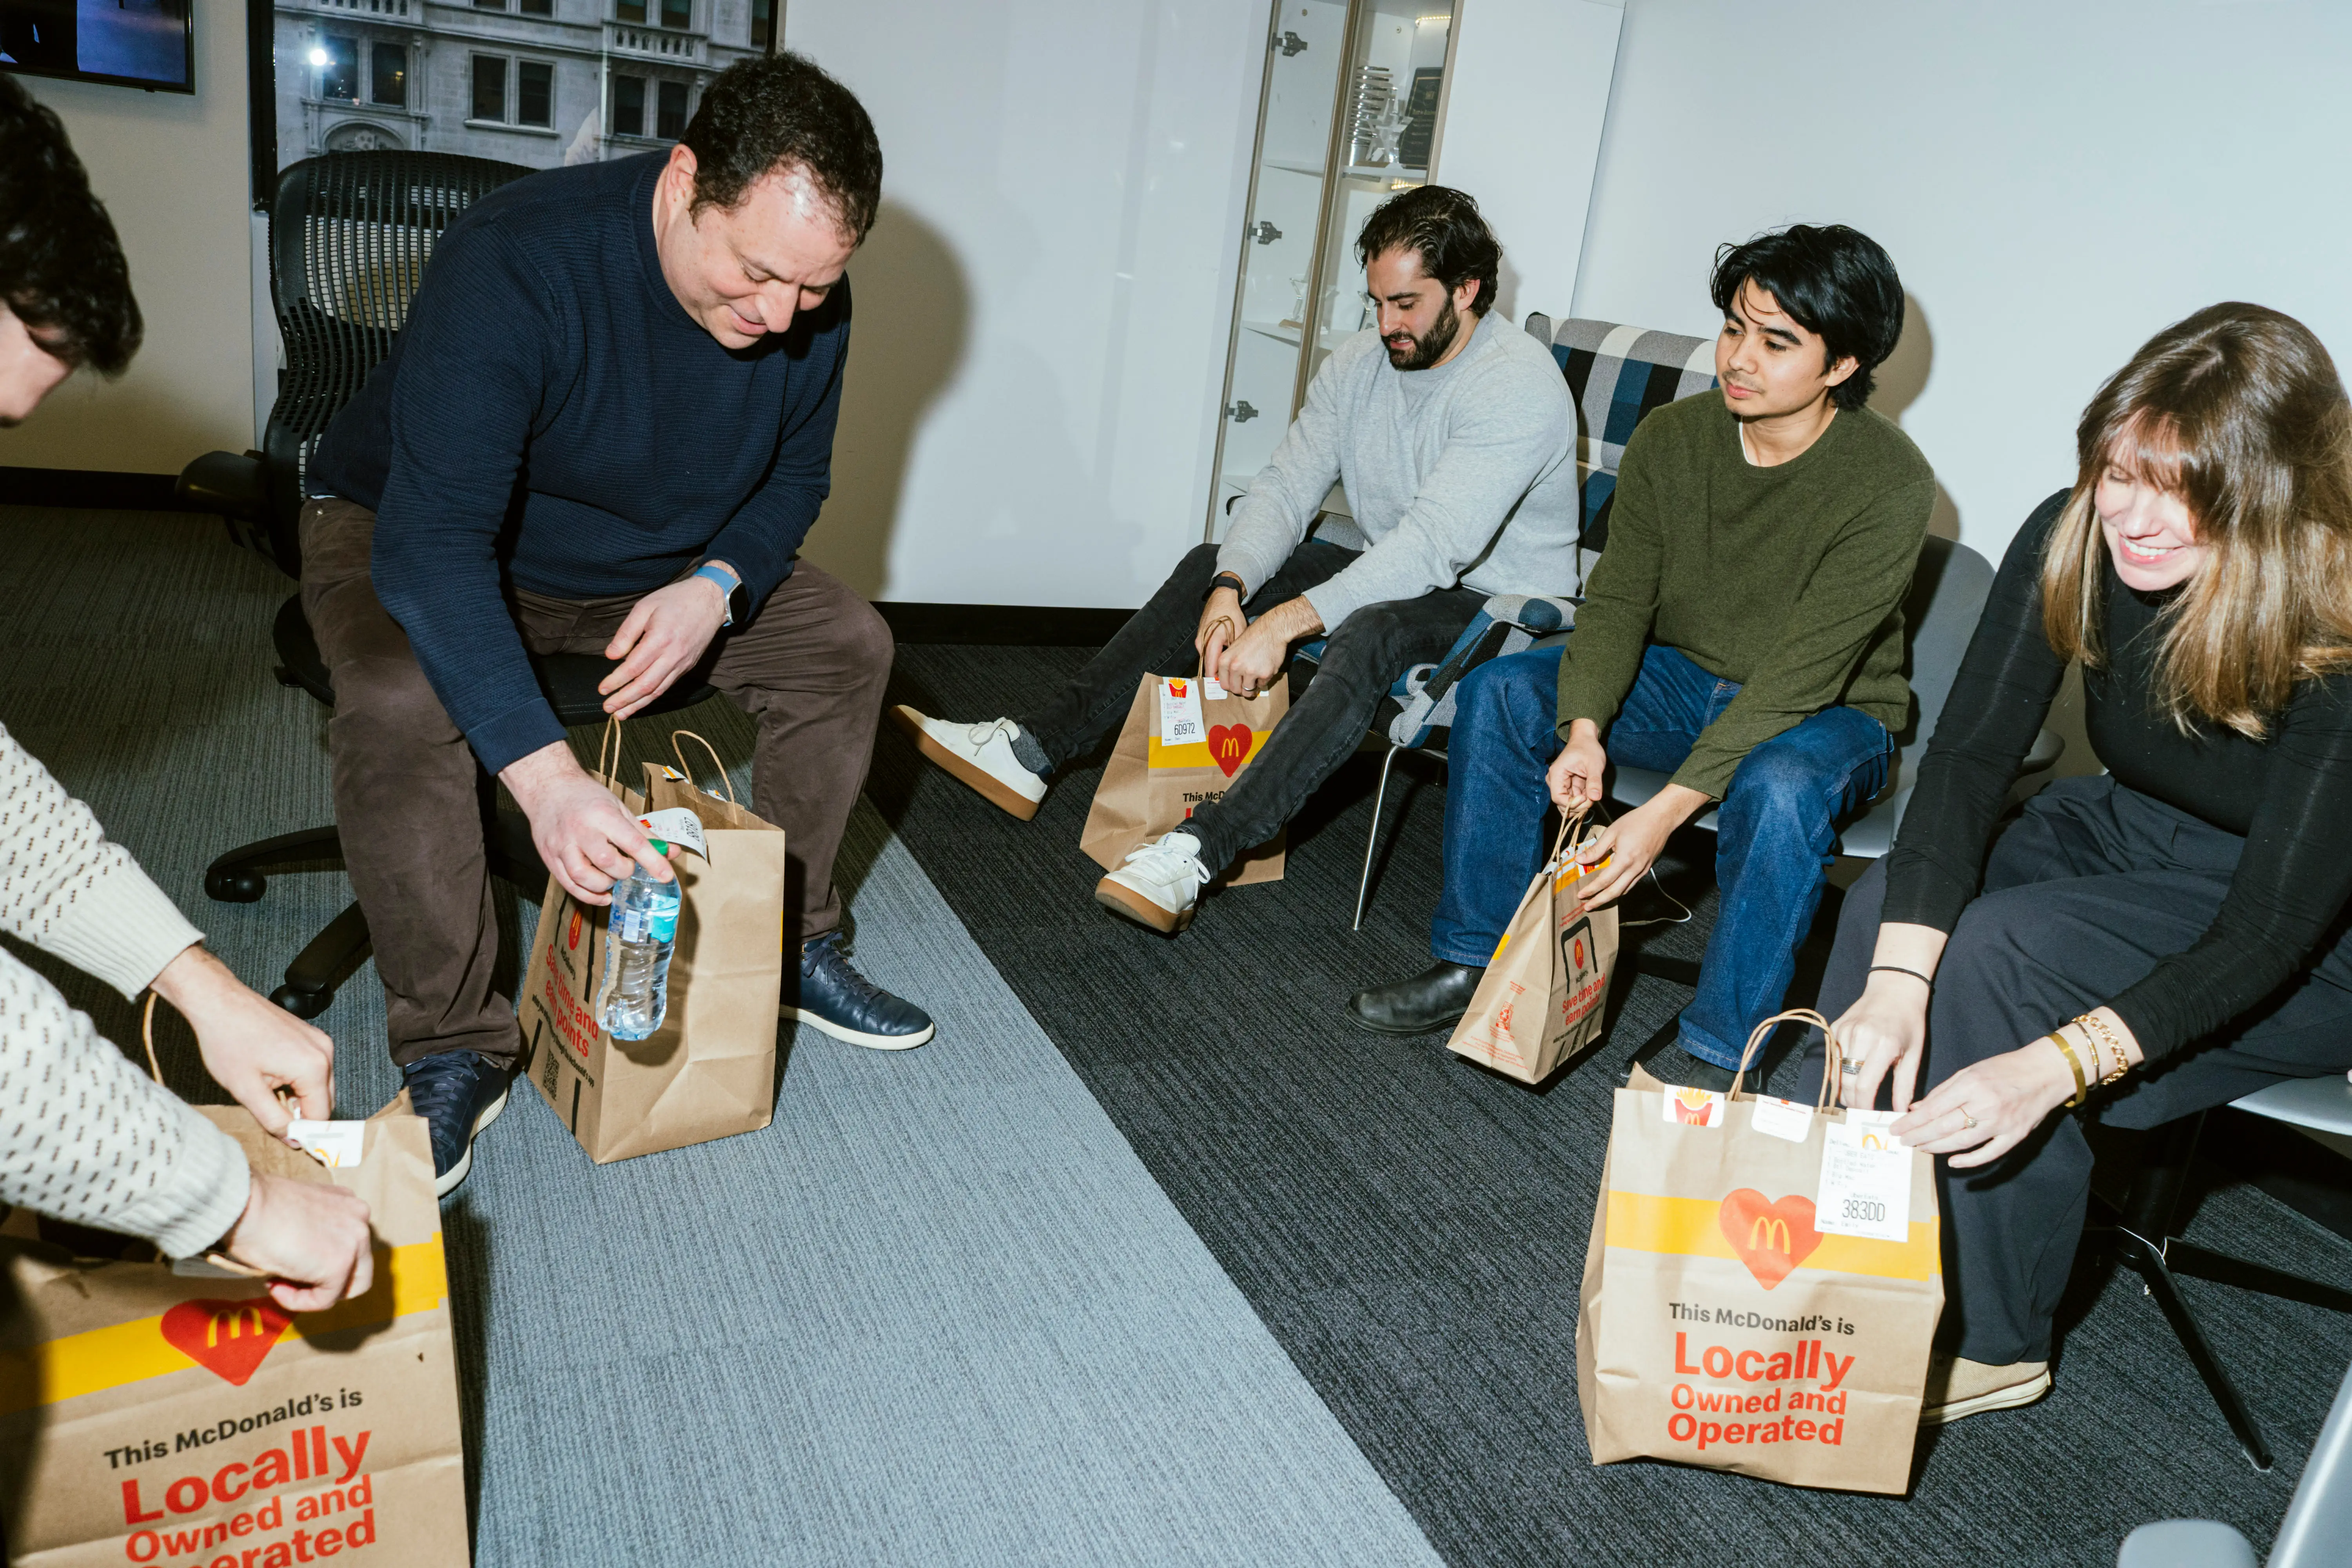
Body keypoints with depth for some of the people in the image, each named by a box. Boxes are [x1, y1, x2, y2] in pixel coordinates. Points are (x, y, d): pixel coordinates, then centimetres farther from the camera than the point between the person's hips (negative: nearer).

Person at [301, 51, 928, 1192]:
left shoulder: (809, 306, -17)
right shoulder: (516, 265, -35)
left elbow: (795, 478, 0)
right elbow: (433, 542, -40)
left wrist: (714, 589, -23)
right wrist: (543, 772, -50)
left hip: (653, 565, 5)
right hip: (409, 534, -5)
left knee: (847, 642, -8)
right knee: (400, 703, -34)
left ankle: (785, 946, 7)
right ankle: (451, 1052, -15)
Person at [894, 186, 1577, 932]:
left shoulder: (1518, 386, -23)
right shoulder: (1361, 362, 1)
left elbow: (1434, 544, -33)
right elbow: (1286, 487, -3)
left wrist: (1284, 624, -36)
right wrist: (1232, 591, -23)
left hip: (1499, 603, -7)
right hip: (1390, 575, 8)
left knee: (1371, 630, -39)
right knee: (1210, 568, -3)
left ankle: (1196, 854, -49)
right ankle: (1033, 751, -9)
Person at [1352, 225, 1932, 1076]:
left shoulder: (1890, 482, -23)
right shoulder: (1669, 439, -8)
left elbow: (1801, 674, -28)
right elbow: (1617, 598, -9)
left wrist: (1668, 809, -35)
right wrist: (1585, 729, -29)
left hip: (1828, 714, -4)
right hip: (1681, 678, 5)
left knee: (1780, 788, -39)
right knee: (1498, 693, -14)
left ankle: (1713, 1051, -21)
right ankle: (1477, 960, -5)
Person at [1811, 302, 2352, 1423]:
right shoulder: (2076, 541, -17)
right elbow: (1972, 751, -23)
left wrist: (2054, 1066, -43)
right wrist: (1895, 978, -37)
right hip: (2123, 831, 5)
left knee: (1993, 956, -28)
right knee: (1893, 903, -21)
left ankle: (1988, 1341, -10)